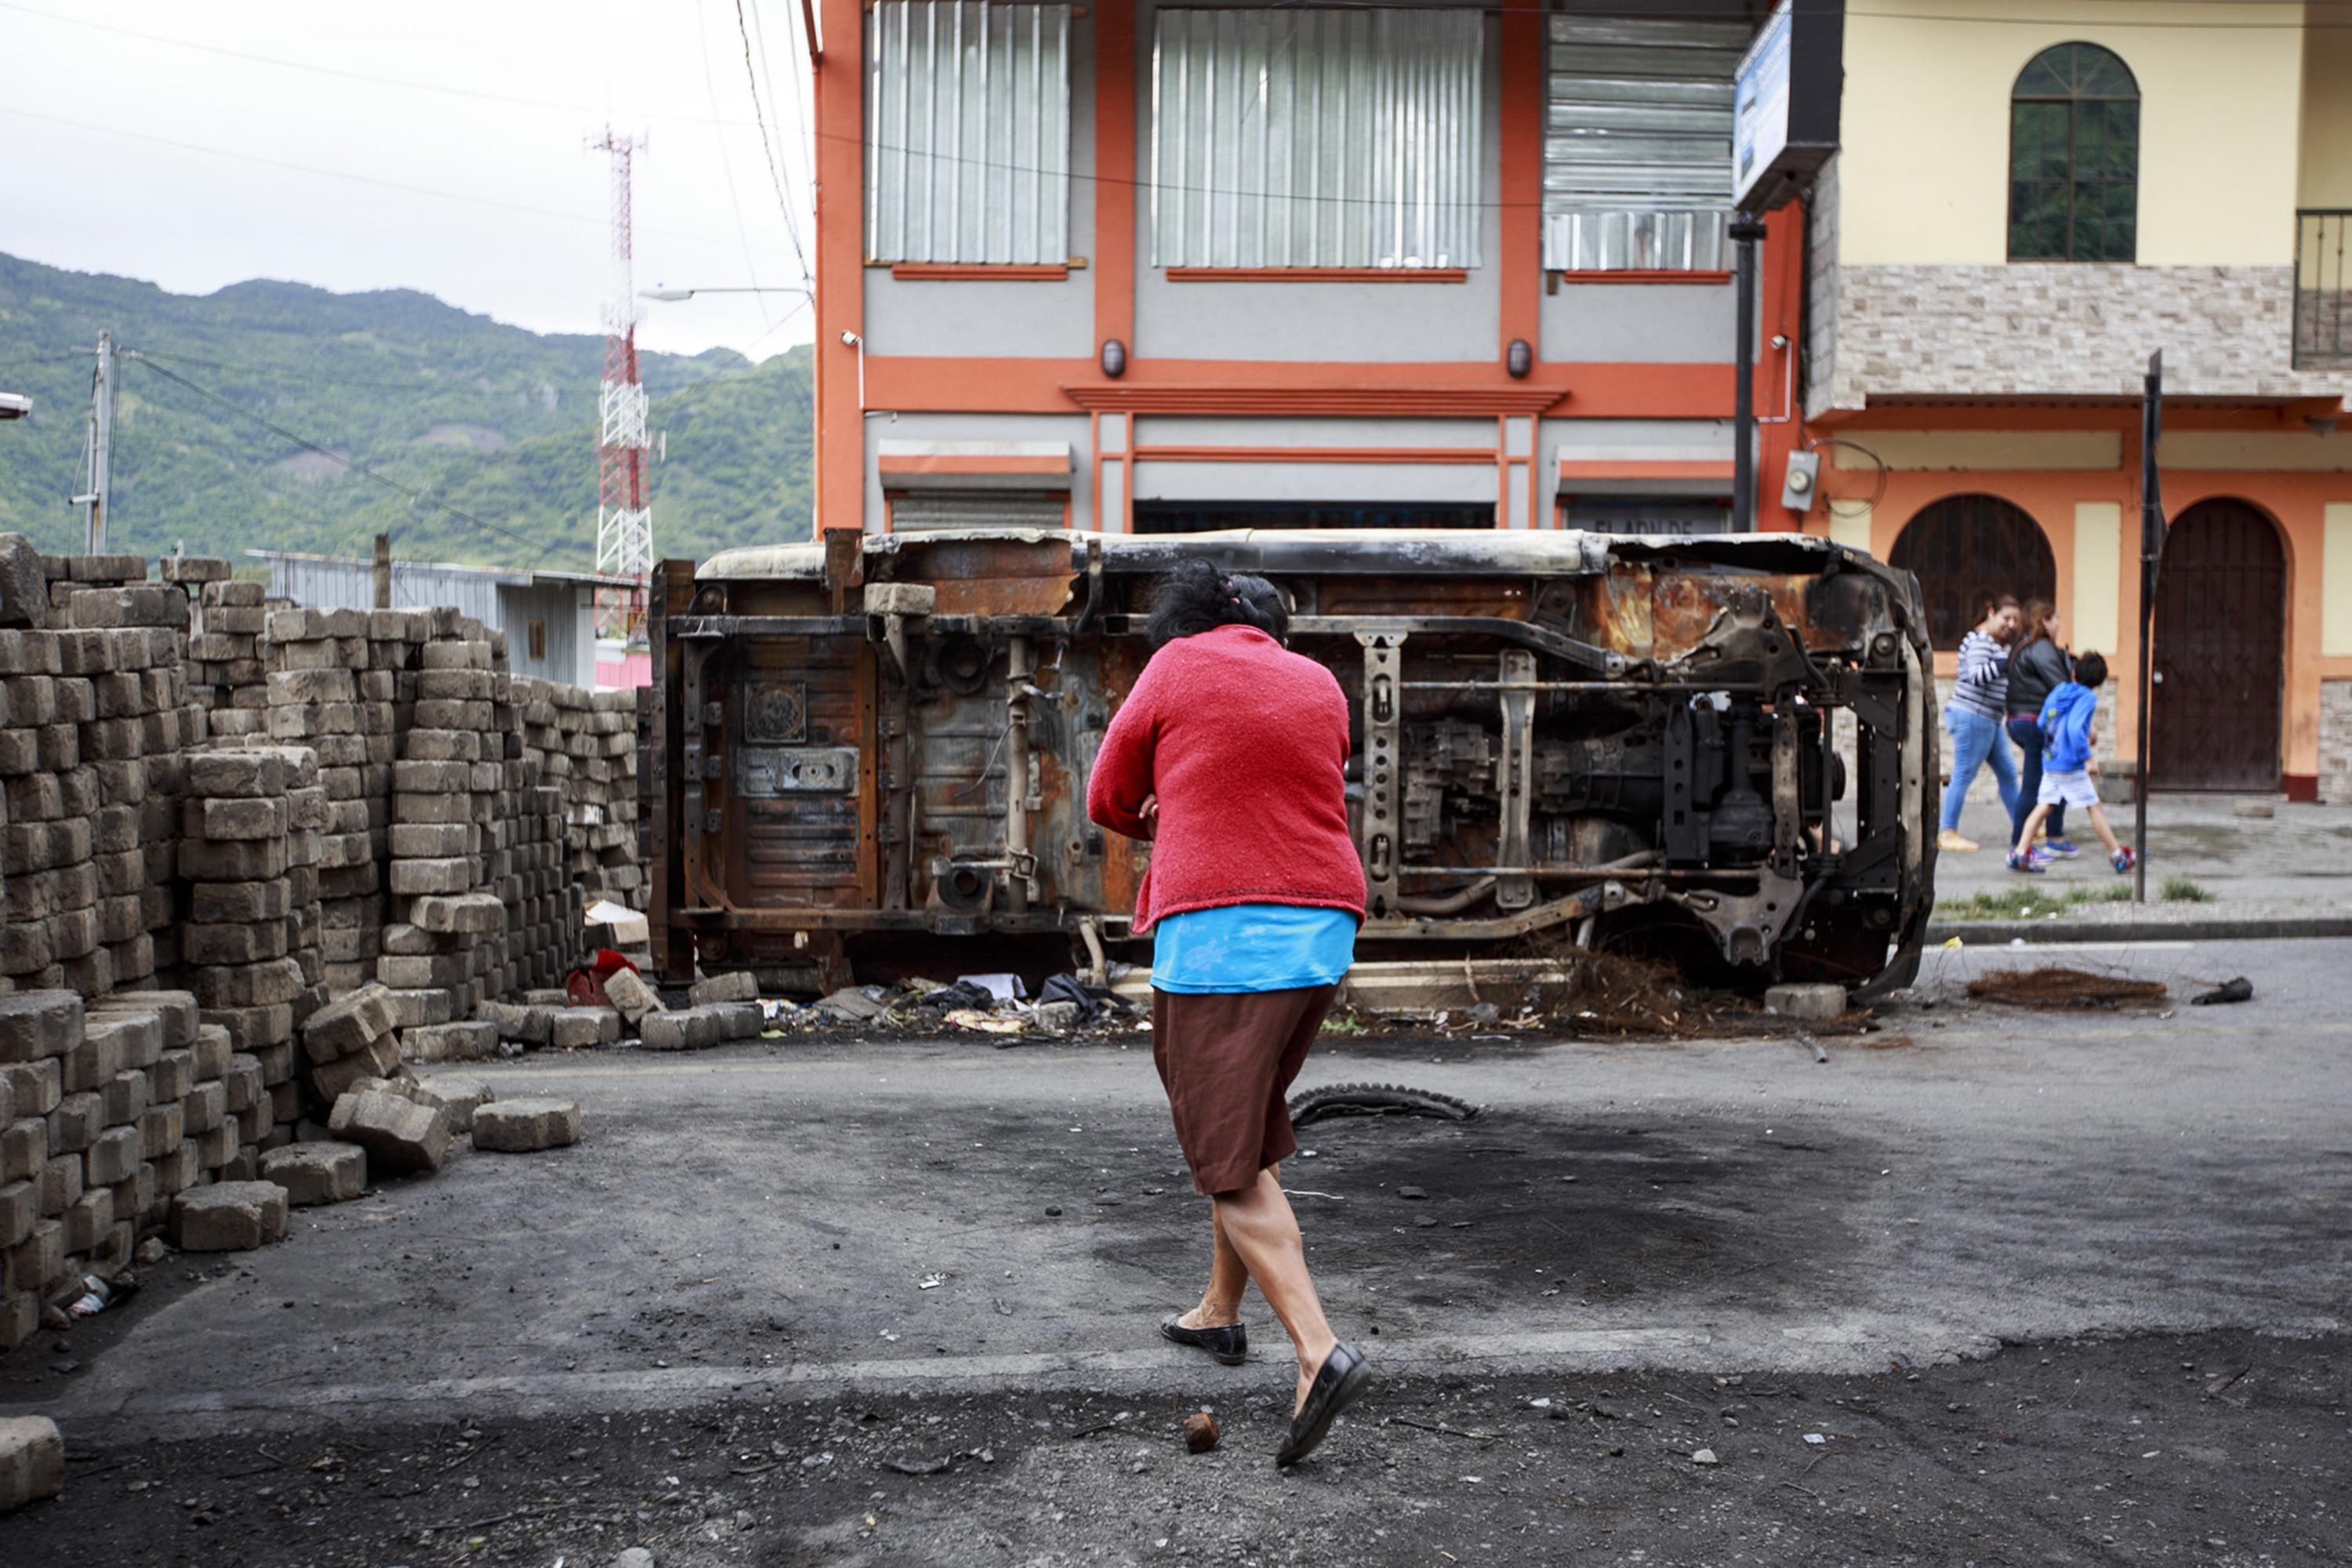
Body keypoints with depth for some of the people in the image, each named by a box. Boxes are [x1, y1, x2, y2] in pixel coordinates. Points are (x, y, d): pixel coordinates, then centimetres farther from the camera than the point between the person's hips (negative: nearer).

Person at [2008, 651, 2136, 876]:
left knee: (2043, 806, 7)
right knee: (2095, 808, 4)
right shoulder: (2087, 697, -13)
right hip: (2070, 765, -6)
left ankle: (2019, 855, -1)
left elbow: (2042, 724, 15)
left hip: (2049, 762, 6)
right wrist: (2089, 758, -21)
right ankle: (2118, 857, 14)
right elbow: (2076, 729, -26)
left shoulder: (2058, 691, 7)